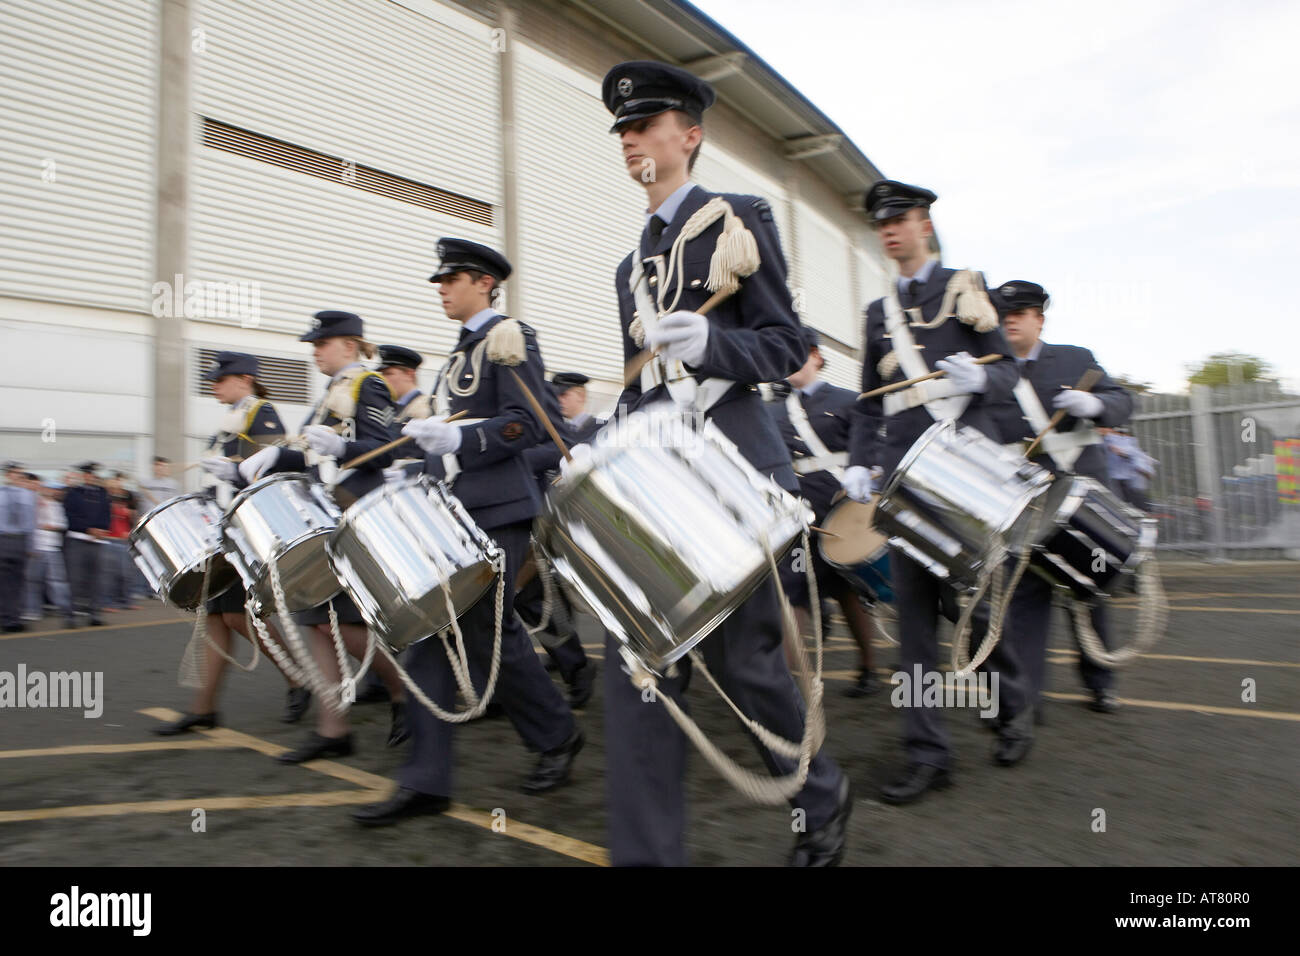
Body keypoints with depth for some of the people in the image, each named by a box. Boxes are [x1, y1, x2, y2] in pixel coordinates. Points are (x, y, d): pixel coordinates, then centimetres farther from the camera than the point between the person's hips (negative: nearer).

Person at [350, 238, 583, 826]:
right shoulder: (461, 352, 21)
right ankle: (426, 782, 8)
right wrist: (423, 470, 17)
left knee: (487, 633, -4)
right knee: (432, 635, 3)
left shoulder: (508, 337, -4)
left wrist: (458, 437, -26)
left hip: (495, 512, -8)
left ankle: (557, 734, 19)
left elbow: (527, 425, -15)